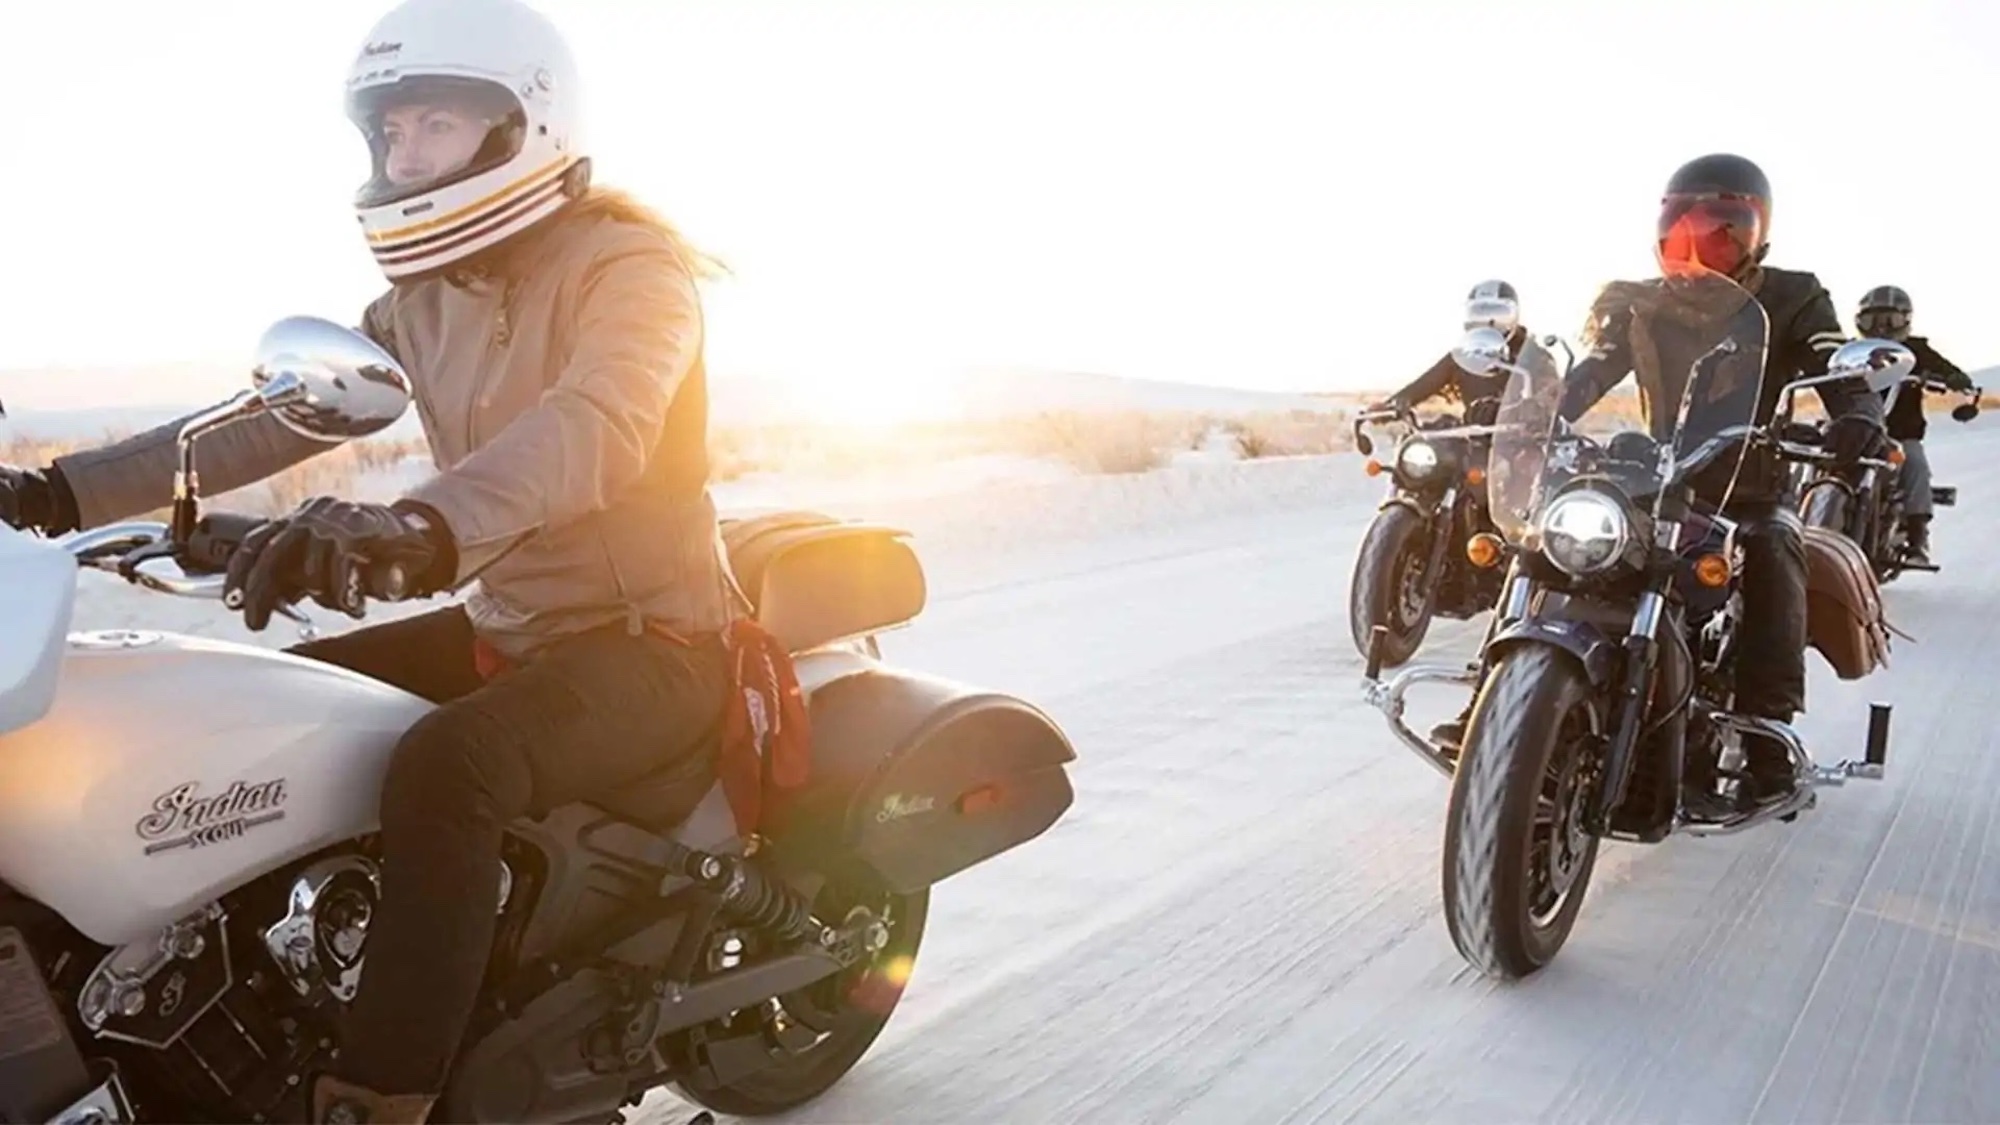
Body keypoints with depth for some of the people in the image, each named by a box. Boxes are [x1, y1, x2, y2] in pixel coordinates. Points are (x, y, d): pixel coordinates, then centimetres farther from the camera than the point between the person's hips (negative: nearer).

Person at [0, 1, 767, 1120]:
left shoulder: (630, 263, -15)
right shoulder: (423, 297, 10)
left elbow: (596, 428, -36)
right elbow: (272, 417, 7)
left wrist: (419, 525, -53)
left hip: (652, 641, -8)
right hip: (505, 626, 8)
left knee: (446, 767, -34)